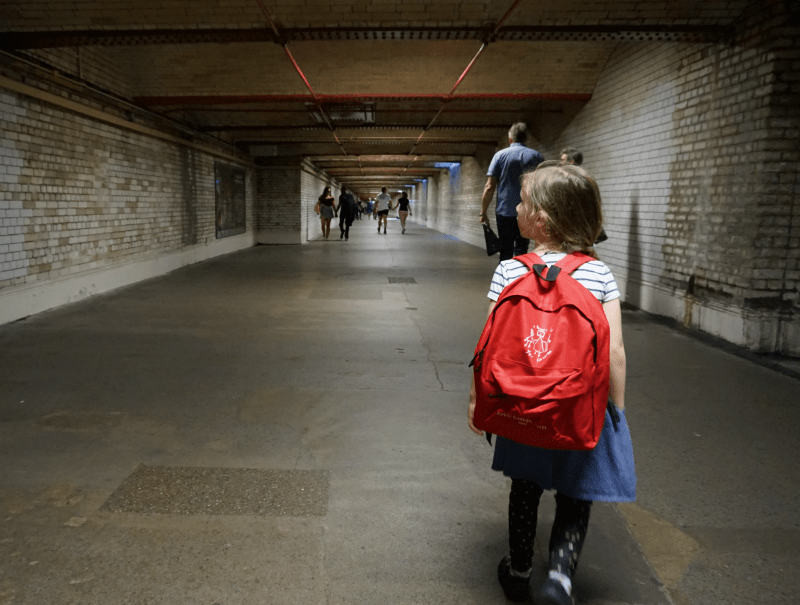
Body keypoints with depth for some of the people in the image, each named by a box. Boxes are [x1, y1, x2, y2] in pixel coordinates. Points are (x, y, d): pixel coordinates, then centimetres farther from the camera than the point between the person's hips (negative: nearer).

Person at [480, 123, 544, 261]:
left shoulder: (500, 155, 1)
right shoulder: (536, 156, 7)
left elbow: (489, 187, -5)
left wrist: (483, 212, 0)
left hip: (505, 212, -1)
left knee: (506, 251, 7)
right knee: (521, 248, 8)